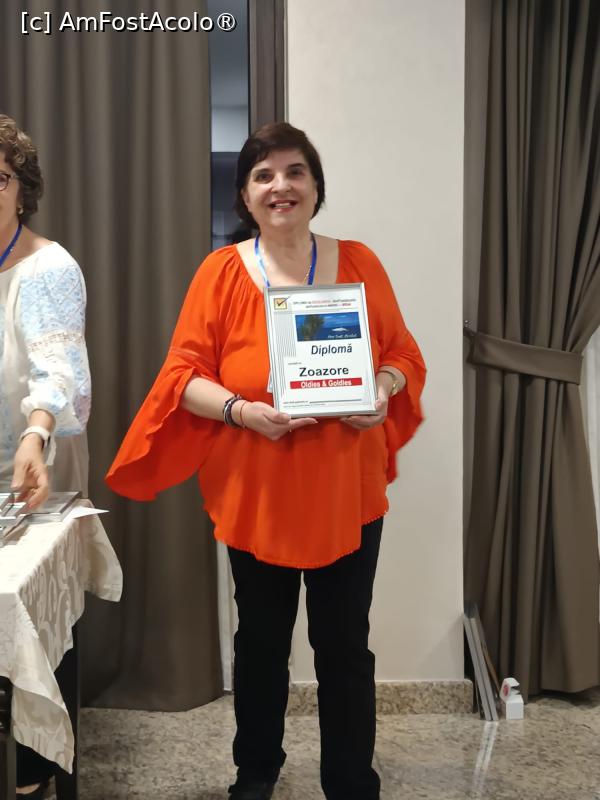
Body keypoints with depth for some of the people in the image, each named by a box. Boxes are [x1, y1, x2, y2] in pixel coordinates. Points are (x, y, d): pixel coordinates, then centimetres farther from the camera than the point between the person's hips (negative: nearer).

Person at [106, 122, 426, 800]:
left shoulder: (359, 263, 1)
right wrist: (238, 409, -22)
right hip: (256, 497, 0)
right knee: (261, 642, 17)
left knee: (345, 647, 7)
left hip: (347, 495, 0)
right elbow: (183, 372, -4)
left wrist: (382, 390, -14)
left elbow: (402, 353, 6)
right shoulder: (221, 271, -3)